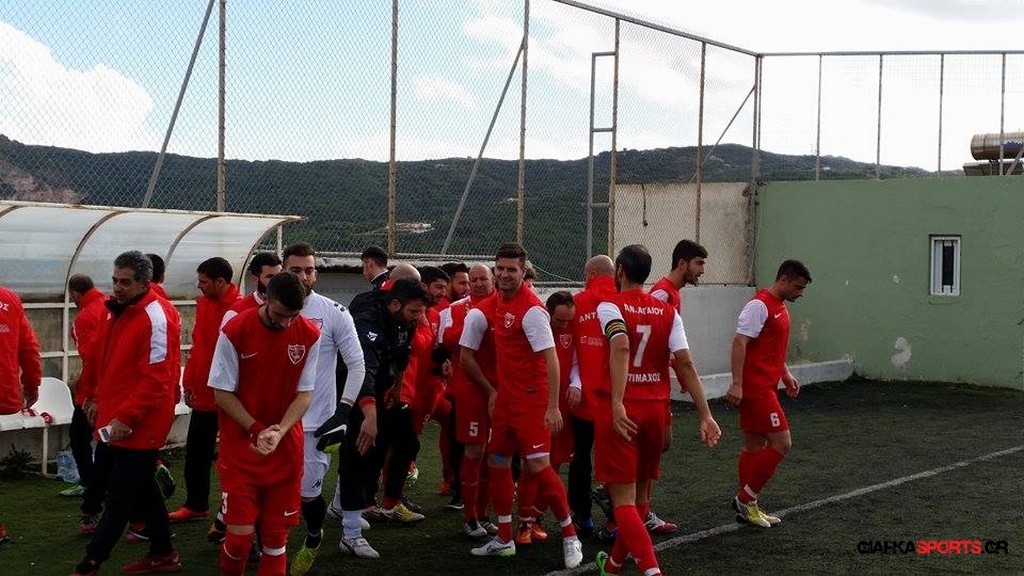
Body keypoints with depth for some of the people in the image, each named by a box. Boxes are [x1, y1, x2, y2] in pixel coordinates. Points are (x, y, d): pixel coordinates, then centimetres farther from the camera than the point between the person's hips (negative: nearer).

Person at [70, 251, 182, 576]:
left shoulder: (156, 317, -17)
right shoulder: (119, 312, 12)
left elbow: (157, 379, -22)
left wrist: (127, 418, -22)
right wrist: (97, 399, 18)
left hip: (138, 426, -10)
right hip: (115, 421, 10)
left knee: (119, 497, -3)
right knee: (141, 488, 17)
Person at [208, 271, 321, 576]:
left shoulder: (310, 336, -4)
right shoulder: (235, 332, -12)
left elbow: (305, 394, -1)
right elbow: (222, 393, -7)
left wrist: (279, 431, -16)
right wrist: (257, 430, -16)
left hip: (286, 449, 2)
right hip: (240, 448, -2)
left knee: (276, 534, 6)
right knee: (240, 533, -4)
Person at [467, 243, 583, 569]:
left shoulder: (531, 309, -18)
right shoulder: (499, 300, 7)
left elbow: (551, 358, -21)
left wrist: (553, 407, -25)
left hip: (531, 400, -9)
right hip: (506, 397, 9)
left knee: (538, 466, -10)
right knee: (498, 463, 12)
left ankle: (570, 536, 5)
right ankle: (504, 540, 23)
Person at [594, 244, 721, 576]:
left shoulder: (609, 307, -6)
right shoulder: (668, 313, 7)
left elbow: (621, 348, -25)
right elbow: (685, 365, -3)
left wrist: (617, 403, -32)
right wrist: (706, 416, -5)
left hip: (619, 410, -5)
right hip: (656, 409, 5)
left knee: (622, 499, -3)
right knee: (639, 493, 20)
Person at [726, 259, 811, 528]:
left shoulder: (780, 307, 16)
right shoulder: (760, 305, -14)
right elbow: (739, 343, -21)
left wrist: (786, 374, 21)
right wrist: (736, 384, -26)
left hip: (765, 387, 10)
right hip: (755, 387, -10)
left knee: (755, 447, 12)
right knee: (782, 443, -10)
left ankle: (746, 505, 18)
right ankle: (745, 499, -2)